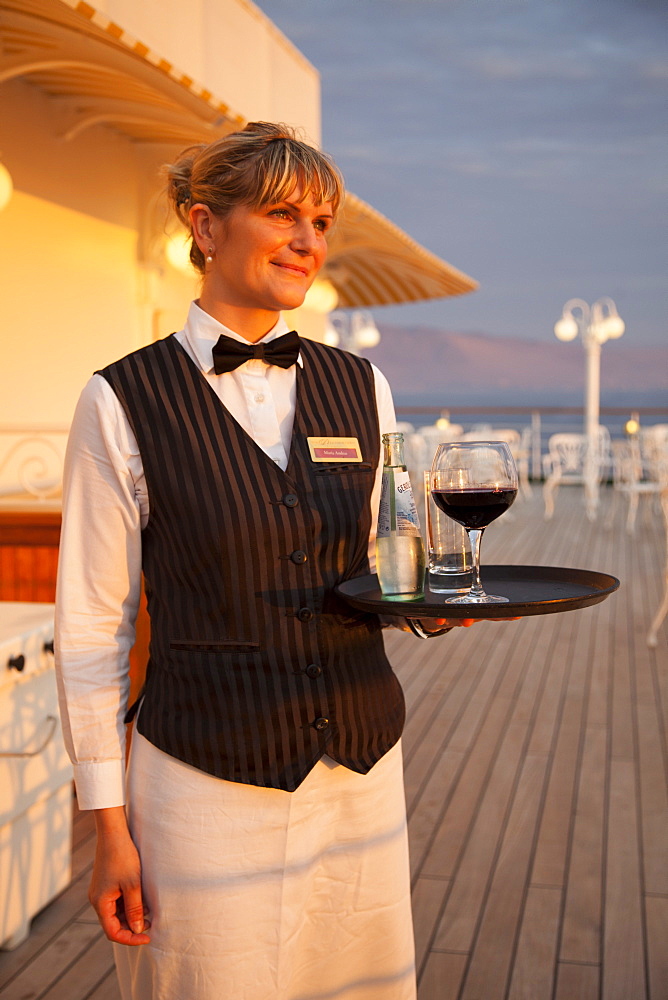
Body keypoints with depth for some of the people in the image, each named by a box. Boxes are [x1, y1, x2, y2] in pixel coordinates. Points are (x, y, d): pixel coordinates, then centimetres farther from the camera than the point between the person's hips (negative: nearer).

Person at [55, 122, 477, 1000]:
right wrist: (110, 826, -5)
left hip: (362, 768, 4)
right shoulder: (125, 402, -8)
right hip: (208, 785, -4)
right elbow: (90, 627, -6)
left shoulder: (361, 389, 4)